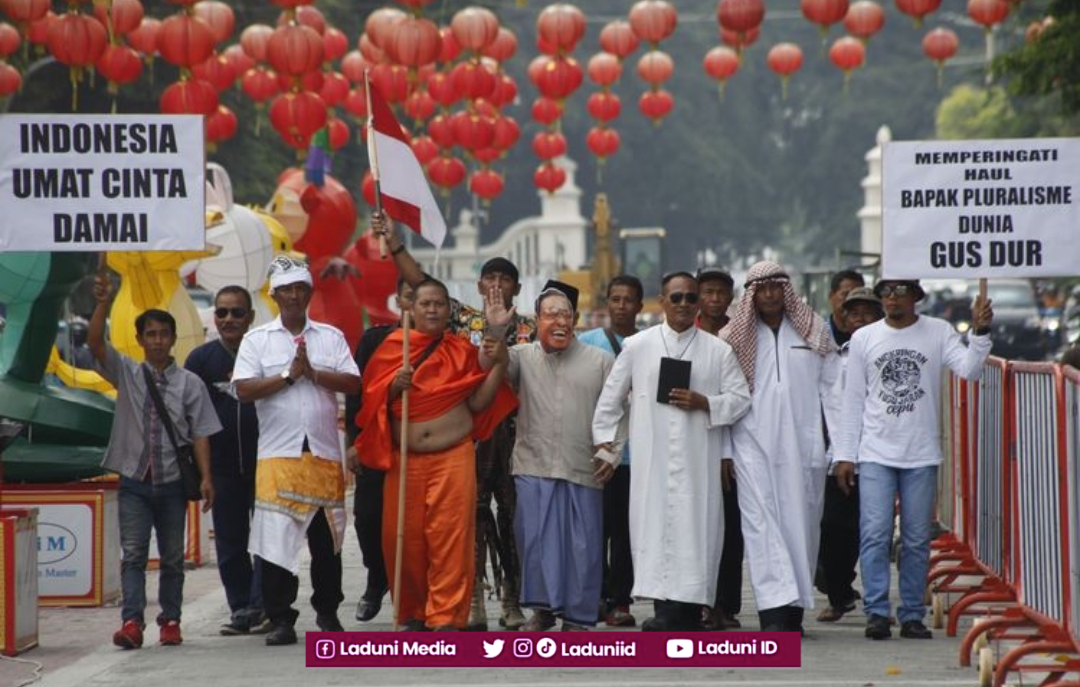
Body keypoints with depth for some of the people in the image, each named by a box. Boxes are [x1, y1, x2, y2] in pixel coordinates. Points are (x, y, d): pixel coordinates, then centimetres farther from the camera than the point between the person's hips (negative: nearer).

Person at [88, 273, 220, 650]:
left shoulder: (190, 383, 1)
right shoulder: (126, 373, 3)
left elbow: (200, 433, -1)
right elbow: (95, 342, -11)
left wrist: (205, 478, -9)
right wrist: (103, 304, -25)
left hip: (172, 481, 0)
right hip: (134, 480, 0)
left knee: (172, 556, 8)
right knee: (133, 553, -8)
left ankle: (170, 620, 16)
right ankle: (132, 622, -16)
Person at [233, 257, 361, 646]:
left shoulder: (331, 337, 12)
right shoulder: (257, 340, 7)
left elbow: (352, 382, 1)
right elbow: (243, 389, -5)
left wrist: (313, 373, -10)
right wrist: (289, 375, -9)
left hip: (324, 453, 2)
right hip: (278, 453, -2)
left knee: (327, 540, 6)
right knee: (275, 538, -7)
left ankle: (327, 612, 20)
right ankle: (280, 620, -2)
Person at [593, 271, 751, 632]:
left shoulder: (718, 351, 8)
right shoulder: (637, 346, 9)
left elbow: (741, 398, 8)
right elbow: (611, 397, 15)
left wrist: (704, 403, -8)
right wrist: (604, 438, 11)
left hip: (698, 458, 0)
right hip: (651, 458, 0)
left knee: (696, 521, -5)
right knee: (656, 523, -6)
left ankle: (690, 608, 0)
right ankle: (665, 608, -6)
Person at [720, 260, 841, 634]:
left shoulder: (814, 331, 9)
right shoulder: (735, 337, 7)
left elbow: (832, 388, 8)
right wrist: (723, 450, 0)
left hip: (803, 444, 1)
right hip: (754, 444, -1)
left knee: (802, 522, 3)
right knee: (761, 522, -11)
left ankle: (795, 608, 12)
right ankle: (774, 610, -18)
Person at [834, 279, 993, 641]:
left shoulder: (938, 333, 3)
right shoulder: (864, 338, 6)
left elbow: (969, 369, -9)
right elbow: (853, 401, 8)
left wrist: (980, 331, -23)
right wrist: (845, 454, 5)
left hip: (922, 454, 0)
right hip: (875, 452, 0)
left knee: (917, 539, 4)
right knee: (875, 534, -9)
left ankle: (912, 615, 10)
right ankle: (877, 613, -5)